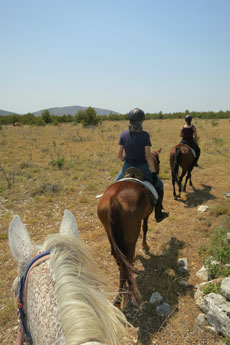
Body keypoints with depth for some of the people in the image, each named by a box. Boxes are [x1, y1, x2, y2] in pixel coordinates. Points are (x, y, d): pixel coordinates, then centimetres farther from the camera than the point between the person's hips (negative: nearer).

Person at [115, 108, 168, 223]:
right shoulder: (145, 135, -13)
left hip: (127, 167, 2)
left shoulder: (123, 135, -6)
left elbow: (119, 155, -4)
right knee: (159, 185, 22)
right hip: (142, 168, -2)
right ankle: (158, 214, 29)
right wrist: (153, 172, -11)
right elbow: (148, 155, -17)